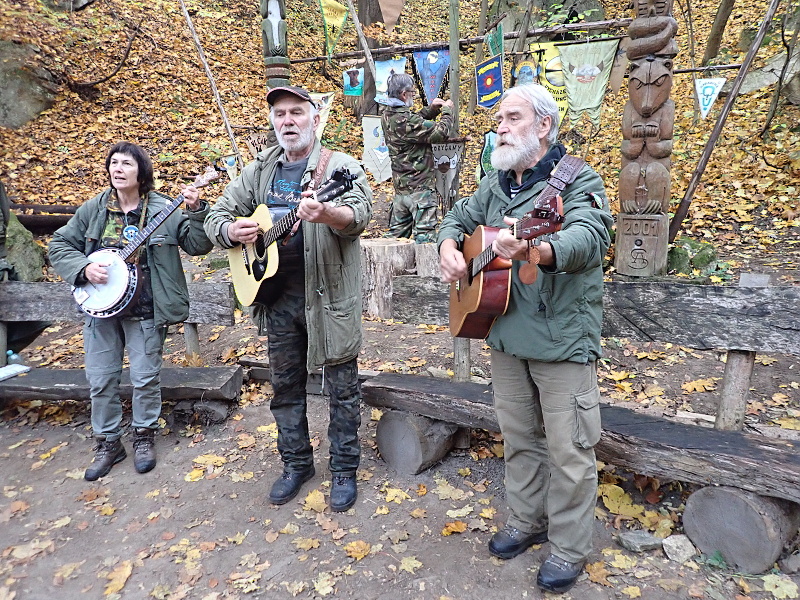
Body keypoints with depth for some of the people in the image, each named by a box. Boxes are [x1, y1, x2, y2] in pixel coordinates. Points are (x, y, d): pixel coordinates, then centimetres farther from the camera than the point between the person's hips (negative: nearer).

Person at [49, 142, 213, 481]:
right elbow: (59, 245, 8)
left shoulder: (164, 210, -6)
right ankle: (108, 442, 28)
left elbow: (199, 246, -12)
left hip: (145, 311, -3)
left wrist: (196, 211, -27)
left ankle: (144, 435, 28)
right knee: (100, 379, 10)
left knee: (145, 378, 5)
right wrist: (83, 268, -11)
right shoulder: (93, 210, 3)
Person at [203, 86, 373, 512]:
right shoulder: (258, 171, 11)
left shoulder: (340, 166, -5)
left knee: (341, 385, 5)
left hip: (329, 293, -5)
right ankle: (296, 464, 34)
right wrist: (231, 230, -11)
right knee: (285, 384, 15)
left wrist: (327, 214, -46)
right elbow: (215, 217, 12)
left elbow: (360, 215, -24)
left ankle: (344, 469, 24)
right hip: (276, 294, 5)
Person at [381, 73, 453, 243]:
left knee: (396, 233, 16)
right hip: (420, 186, -9)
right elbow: (441, 133, -17)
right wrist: (447, 110, -1)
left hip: (400, 186, 9)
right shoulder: (404, 119, -21)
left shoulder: (387, 115, 6)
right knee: (424, 235, -4)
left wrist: (431, 109, 11)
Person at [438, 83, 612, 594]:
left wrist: (535, 252, -50)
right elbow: (460, 217, 24)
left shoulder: (577, 179, -10)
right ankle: (527, 522, 39)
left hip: (563, 337, -6)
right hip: (506, 333, 7)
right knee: (519, 437, 19)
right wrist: (450, 247, 0)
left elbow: (591, 237, -29)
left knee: (568, 450, 5)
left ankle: (570, 549, 26)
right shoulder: (496, 183, 12)